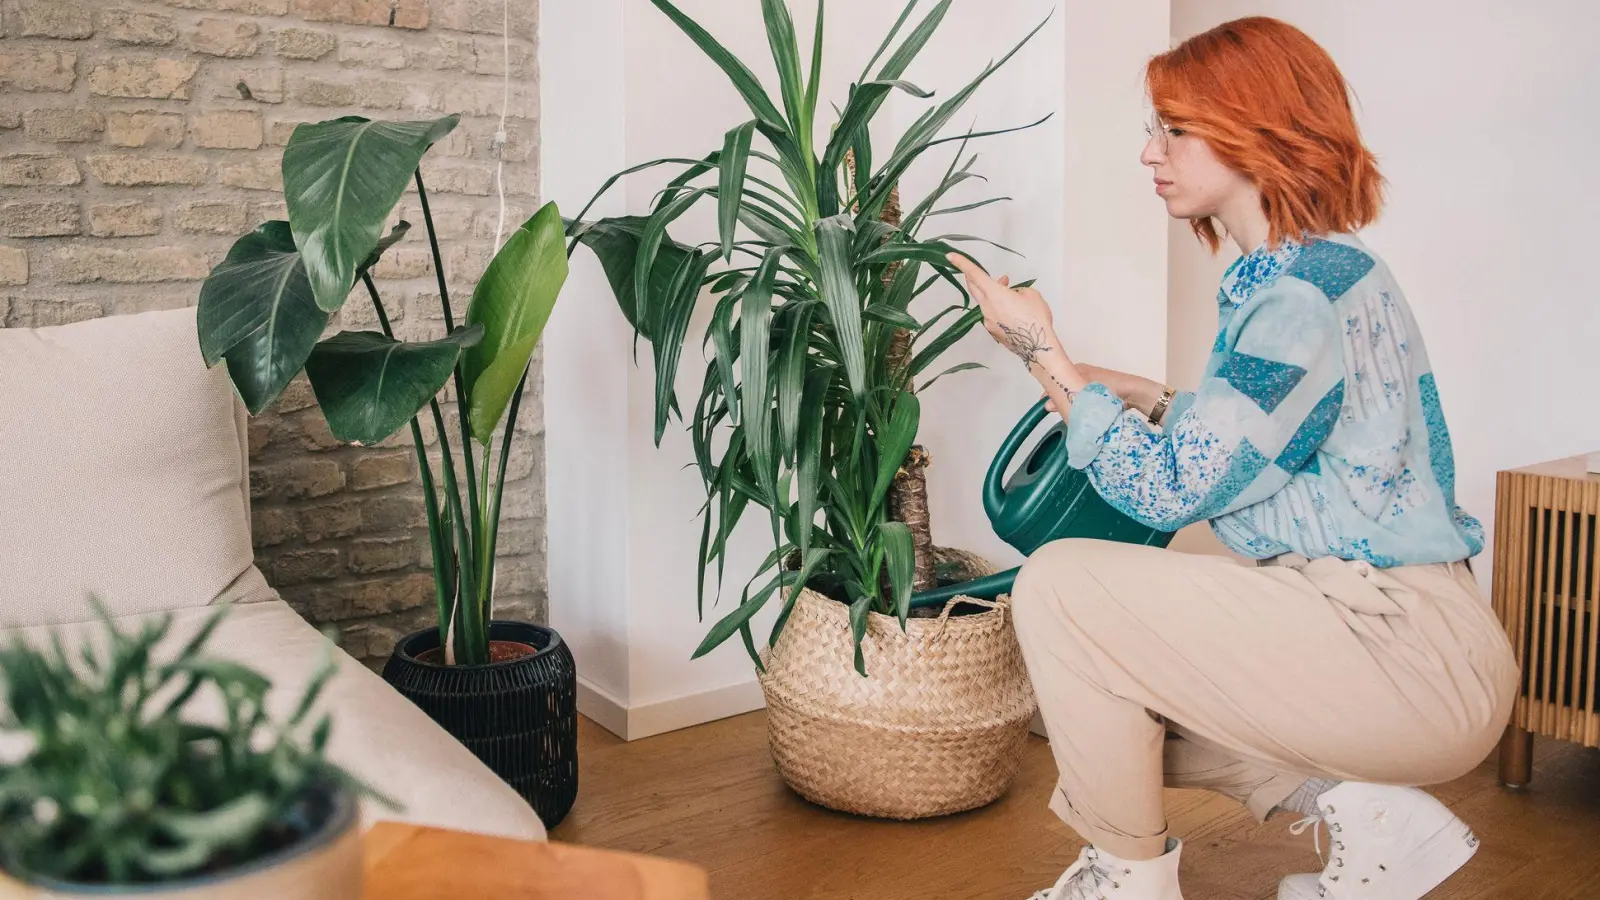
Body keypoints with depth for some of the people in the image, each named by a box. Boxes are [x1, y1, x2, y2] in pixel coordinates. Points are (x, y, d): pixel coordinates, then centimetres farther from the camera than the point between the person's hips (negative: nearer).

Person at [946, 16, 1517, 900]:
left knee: (1061, 585, -16)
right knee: (1121, 689, 19)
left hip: (1413, 660, -10)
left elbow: (1168, 489, -18)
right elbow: (1240, 454, 18)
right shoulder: (1312, 272, 12)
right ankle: (1360, 805, 9)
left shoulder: (1307, 292, -19)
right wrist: (1154, 401, 7)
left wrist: (1044, 351, -11)